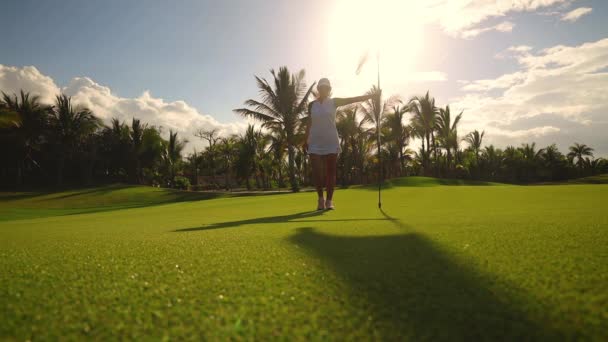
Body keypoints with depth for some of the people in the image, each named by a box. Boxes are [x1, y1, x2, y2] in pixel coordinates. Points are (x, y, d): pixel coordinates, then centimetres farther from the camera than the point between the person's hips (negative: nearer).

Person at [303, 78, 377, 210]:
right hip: (315, 142, 1)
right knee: (316, 171, -7)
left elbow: (354, 99, -1)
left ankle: (329, 200, 9)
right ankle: (320, 198, 12)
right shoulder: (311, 105, 7)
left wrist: (373, 95, -6)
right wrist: (305, 140, 7)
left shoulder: (334, 102, 4)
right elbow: (309, 123, 10)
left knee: (331, 171, 0)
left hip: (331, 142, 0)